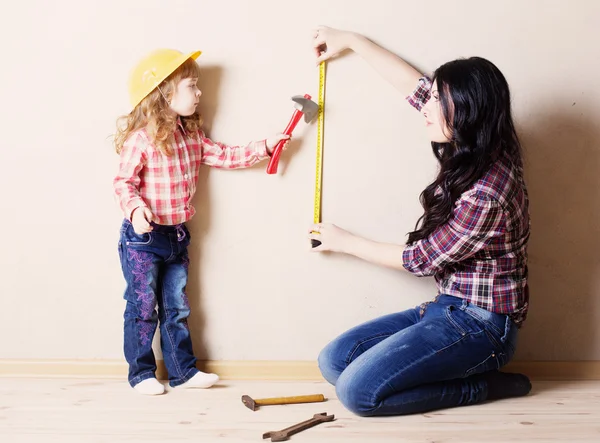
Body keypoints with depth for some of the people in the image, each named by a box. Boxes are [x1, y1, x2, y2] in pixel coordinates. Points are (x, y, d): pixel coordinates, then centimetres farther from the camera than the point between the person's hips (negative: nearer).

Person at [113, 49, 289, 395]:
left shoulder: (192, 136, 6)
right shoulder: (141, 138, -17)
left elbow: (224, 156, 11)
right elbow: (124, 182, -17)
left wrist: (265, 147, 7)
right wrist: (135, 209, -35)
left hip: (177, 236, 7)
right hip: (143, 237, -7)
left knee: (176, 307, 15)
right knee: (143, 307, 4)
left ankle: (183, 370, 25)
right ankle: (141, 373, 18)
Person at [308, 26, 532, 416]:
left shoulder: (485, 194, -26)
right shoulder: (470, 154, -1)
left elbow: (421, 259, -13)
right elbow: (414, 84, 11)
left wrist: (345, 241, 2)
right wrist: (351, 40, 19)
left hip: (480, 326, -9)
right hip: (450, 309, 9)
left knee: (357, 391, -18)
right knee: (333, 361, 2)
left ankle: (481, 387, -2)